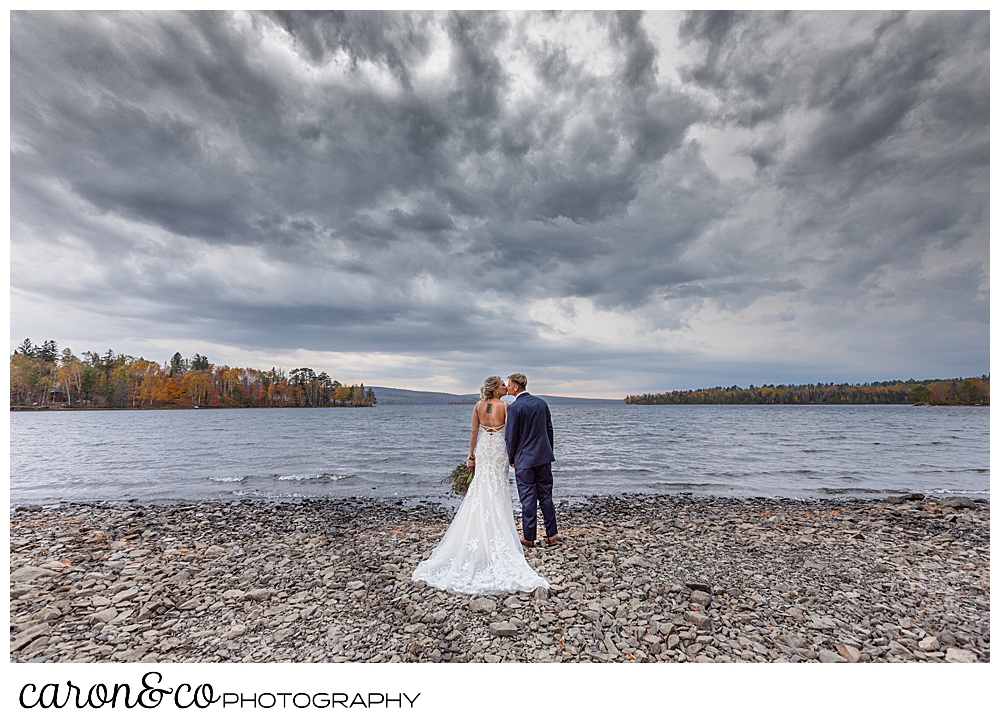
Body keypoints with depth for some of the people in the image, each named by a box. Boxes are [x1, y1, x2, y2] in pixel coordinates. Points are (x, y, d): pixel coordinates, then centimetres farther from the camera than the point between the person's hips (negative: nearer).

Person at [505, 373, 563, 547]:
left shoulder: (514, 408, -14)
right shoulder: (541, 403, 4)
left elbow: (512, 436, -12)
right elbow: (549, 428, 10)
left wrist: (511, 459, 1)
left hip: (524, 459, -5)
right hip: (544, 456, 5)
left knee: (528, 499, 4)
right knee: (546, 495, 14)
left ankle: (529, 537, 14)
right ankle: (551, 534, 21)